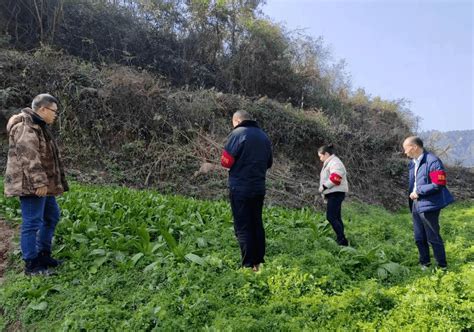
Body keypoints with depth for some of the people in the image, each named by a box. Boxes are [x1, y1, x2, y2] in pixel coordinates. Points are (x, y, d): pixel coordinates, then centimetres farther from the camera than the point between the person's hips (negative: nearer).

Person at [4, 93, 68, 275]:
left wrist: (44, 182, 26)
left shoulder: (38, 126, 18)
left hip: (44, 184, 11)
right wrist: (39, 182, -26)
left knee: (51, 217, 18)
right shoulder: (25, 127, -16)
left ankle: (43, 255, 29)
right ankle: (31, 265, 4)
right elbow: (29, 158, -24)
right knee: (32, 223, -5)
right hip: (31, 185, -11)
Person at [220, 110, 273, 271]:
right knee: (257, 224, 14)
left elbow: (226, 162, -12)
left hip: (240, 188, -6)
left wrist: (238, 163, 8)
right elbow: (269, 162, 17)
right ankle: (259, 262, 20)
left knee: (243, 227, -1)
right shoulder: (264, 136, 10)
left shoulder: (237, 133, -10)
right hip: (259, 188, 7)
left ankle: (249, 265, 1)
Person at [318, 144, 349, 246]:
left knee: (331, 217, -14)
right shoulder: (329, 163, 21)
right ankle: (340, 240, 20)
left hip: (336, 194, -11)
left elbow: (335, 178, -27)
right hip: (333, 194, 11)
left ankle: (342, 240, -12)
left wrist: (323, 187, -18)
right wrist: (325, 192, 18)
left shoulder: (335, 163, -13)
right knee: (336, 217, 13)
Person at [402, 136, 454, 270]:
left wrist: (418, 192, -17)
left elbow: (438, 184, -21)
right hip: (416, 205, 8)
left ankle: (443, 267, 20)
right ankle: (424, 263, 33)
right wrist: (411, 193, 4)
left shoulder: (432, 161, -17)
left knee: (433, 238, 4)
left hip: (428, 206, -8)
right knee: (419, 238, 16)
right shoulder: (413, 163, 10)